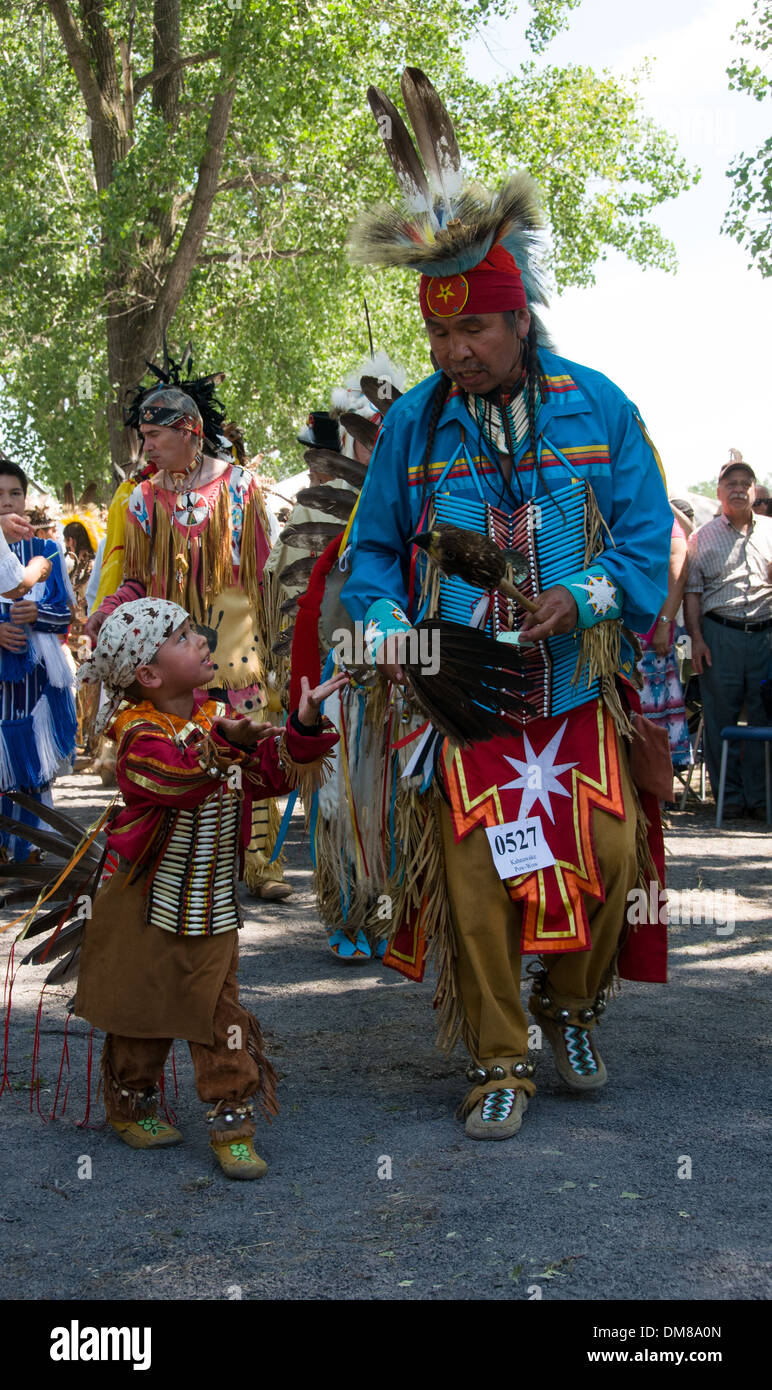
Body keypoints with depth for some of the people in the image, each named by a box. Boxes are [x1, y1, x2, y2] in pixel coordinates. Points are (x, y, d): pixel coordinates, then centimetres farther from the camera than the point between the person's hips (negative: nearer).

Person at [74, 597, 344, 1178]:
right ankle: (131, 1107, 32)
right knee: (141, 1012, 12)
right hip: (149, 907, -4)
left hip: (212, 906, 5)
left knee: (220, 1014, 2)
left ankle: (232, 1124, 9)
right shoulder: (140, 735, -19)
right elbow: (176, 776, -39)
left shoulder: (218, 716, 2)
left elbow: (271, 773, 4)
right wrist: (223, 741, -54)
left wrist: (303, 728, -11)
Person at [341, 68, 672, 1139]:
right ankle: (498, 1063, 12)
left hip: (579, 683, 1)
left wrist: (588, 598, -14)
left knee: (608, 852, -1)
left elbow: (648, 531, 3)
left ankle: (571, 1007, 27)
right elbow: (374, 548, 11)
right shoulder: (414, 423, 3)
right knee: (476, 871, -3)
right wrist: (386, 626, -8)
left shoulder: (597, 405, 1)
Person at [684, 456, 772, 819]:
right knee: (720, 719, 0)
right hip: (720, 634, -1)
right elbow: (692, 591, 7)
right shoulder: (703, 537, 10)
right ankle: (730, 796, 9)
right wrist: (696, 637, -3)